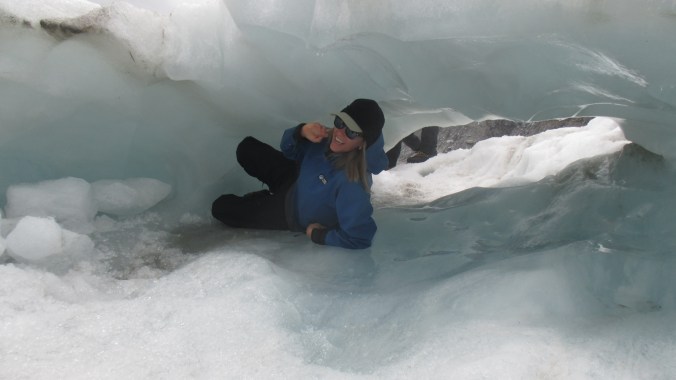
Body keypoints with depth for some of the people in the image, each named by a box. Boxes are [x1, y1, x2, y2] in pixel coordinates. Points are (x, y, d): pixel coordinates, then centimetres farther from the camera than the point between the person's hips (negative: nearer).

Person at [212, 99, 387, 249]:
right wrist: (302, 131, -28)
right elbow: (288, 149, -5)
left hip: (294, 214, -6)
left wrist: (317, 234, -26)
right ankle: (273, 194, 28)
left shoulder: (352, 182, -43)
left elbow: (359, 237, -42)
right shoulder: (329, 138, -21)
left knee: (221, 207, 1)